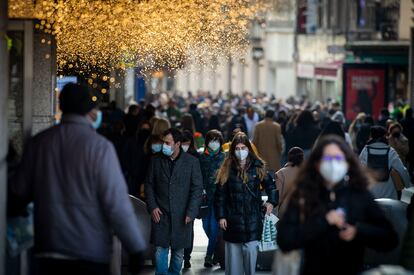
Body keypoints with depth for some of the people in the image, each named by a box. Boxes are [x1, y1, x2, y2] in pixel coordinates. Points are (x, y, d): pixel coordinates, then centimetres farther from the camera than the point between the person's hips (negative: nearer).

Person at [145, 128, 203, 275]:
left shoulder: (191, 162, -2)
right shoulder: (156, 161, 5)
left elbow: (197, 189, -2)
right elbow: (149, 185, 10)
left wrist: (191, 212, -8)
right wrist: (152, 207, -1)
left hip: (182, 215, -1)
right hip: (160, 214, 1)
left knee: (178, 251, 8)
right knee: (160, 250, -4)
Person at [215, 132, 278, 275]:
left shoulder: (258, 167, 4)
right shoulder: (227, 169, 3)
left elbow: (271, 186, 13)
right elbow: (220, 195, 4)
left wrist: (271, 202, -4)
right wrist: (221, 216, -2)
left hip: (253, 219, 0)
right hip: (233, 219, 0)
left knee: (251, 251, -7)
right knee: (233, 255, 3)